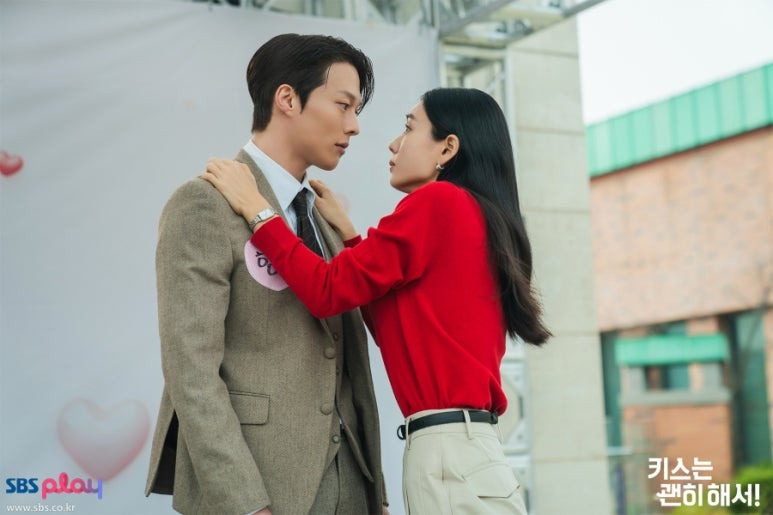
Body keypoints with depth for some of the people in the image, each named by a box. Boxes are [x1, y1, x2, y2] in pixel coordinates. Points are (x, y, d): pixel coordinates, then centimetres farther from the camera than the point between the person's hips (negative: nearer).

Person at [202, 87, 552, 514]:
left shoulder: (438, 201, -11)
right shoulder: (476, 217, 16)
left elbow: (328, 291, -13)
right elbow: (393, 330, 20)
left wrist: (255, 207, -3)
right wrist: (346, 233, 19)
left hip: (449, 454, -9)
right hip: (461, 449, 9)